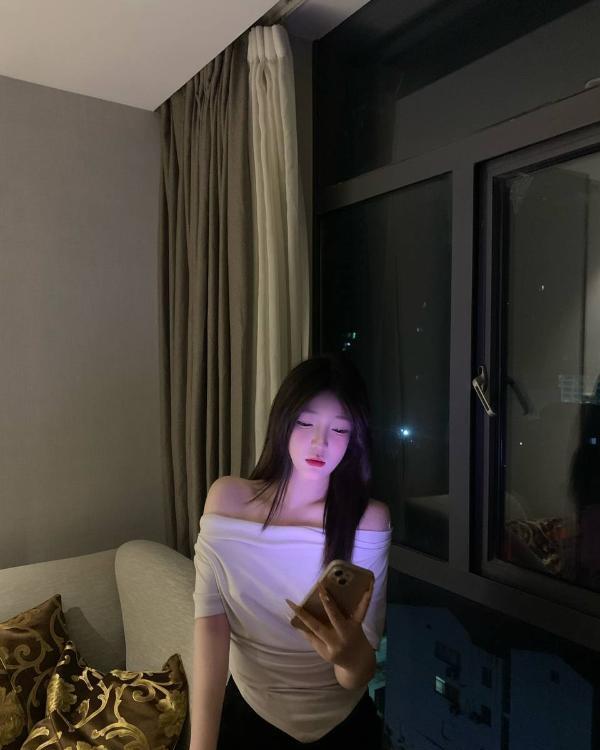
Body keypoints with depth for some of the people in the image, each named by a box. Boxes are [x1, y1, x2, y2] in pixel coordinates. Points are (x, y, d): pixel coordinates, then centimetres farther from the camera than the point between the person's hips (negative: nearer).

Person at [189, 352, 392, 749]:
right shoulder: (227, 498, -14)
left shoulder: (370, 519, -20)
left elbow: (356, 679, -21)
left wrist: (354, 656, -43)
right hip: (247, 713, 1)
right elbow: (210, 617, -19)